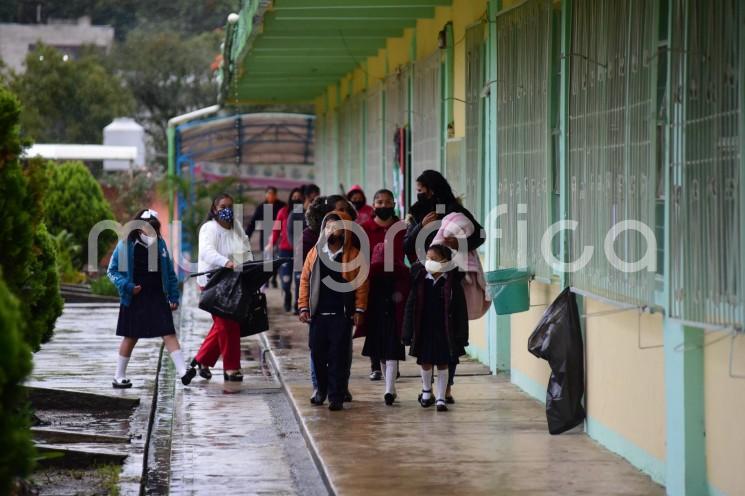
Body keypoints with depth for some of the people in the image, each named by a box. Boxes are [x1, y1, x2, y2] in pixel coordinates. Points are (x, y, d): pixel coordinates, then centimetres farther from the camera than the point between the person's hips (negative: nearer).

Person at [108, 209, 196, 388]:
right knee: (131, 337, 7)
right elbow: (112, 270, -1)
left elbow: (169, 272, 12)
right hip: (135, 299, -3)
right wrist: (127, 286, -15)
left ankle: (183, 371, -15)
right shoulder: (126, 245, -6)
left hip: (158, 298, 3)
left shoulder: (160, 244, 6)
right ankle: (119, 377, 20)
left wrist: (173, 296, 8)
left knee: (169, 333, -8)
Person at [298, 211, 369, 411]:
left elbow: (362, 284, -1)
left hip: (342, 314, -3)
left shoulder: (354, 255, -1)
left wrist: (359, 310, -6)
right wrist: (304, 307, 3)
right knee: (317, 353, 7)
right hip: (318, 313, 3)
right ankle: (322, 389, 27)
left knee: (339, 356, -3)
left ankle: (336, 396, 2)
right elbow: (305, 280, 9)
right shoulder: (315, 253, 7)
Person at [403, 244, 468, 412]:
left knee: (442, 365, 4)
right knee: (425, 362, 11)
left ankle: (440, 398, 13)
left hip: (444, 330, -2)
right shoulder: (420, 280, -2)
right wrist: (409, 332, -2)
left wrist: (461, 333, -8)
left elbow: (460, 309, -5)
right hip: (424, 328, 2)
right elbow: (411, 306, 1)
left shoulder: (452, 282, -7)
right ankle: (426, 390, 36)